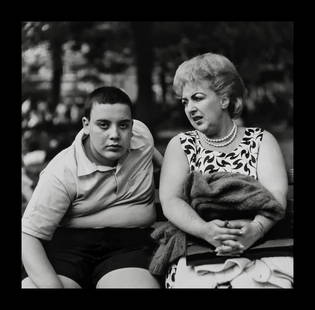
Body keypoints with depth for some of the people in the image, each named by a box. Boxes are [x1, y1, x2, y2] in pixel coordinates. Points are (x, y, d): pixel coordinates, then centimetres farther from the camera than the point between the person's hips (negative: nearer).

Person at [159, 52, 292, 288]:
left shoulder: (261, 141, 12)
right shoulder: (181, 145, 13)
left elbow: (276, 195, -3)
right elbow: (170, 200, -2)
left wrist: (255, 229, -25)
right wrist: (205, 230, -22)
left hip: (258, 245, 0)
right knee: (192, 280, -32)